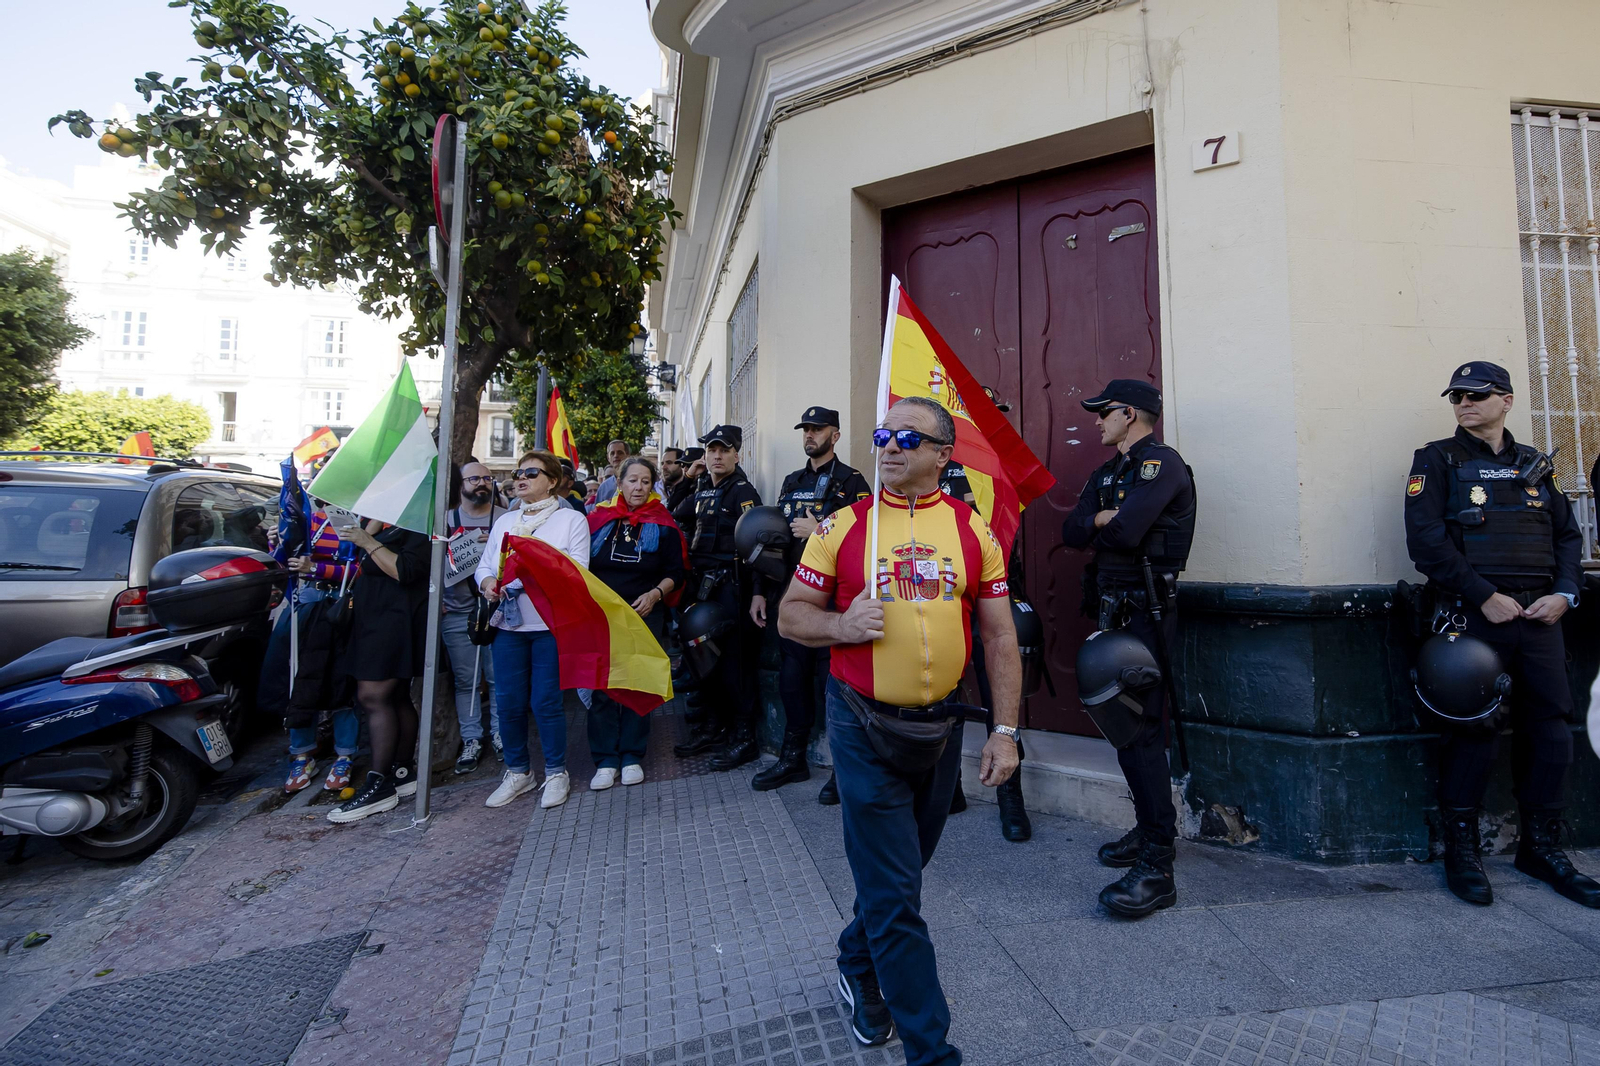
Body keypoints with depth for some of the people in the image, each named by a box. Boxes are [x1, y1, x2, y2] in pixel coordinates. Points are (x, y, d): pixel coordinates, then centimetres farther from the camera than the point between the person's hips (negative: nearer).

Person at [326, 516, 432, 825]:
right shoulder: (391, 523, 20)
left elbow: (405, 570, -20)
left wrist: (368, 543, -17)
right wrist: (372, 524, 9)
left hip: (396, 622, -10)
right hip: (378, 619, 10)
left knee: (372, 697, -12)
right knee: (396, 698, 11)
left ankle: (380, 787, -9)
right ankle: (403, 773, 19)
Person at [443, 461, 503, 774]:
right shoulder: (446, 520, 7)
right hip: (457, 614, 1)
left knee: (500, 677, 3)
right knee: (465, 680, 6)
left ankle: (500, 733, 19)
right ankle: (471, 740, 17)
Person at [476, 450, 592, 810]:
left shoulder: (572, 520, 3)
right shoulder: (505, 521, 19)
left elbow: (577, 571, -8)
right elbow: (485, 565, 14)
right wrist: (488, 583, -9)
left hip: (551, 623, -4)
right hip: (508, 622, 5)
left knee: (546, 700, -3)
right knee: (508, 701, 6)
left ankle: (556, 773, 16)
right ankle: (518, 771, 24)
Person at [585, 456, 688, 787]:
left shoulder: (663, 525, 3)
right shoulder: (599, 519, 4)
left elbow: (676, 573, 4)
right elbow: (582, 567, 9)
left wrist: (655, 594, -13)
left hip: (645, 615, 0)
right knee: (602, 687, 0)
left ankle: (632, 757, 18)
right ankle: (605, 761, 11)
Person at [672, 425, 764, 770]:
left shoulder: (743, 491, -7)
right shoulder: (701, 491, 16)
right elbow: (678, 522, 32)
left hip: (730, 586, -7)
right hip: (702, 584, 7)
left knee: (733, 659, -4)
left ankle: (744, 737, 6)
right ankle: (709, 728, 26)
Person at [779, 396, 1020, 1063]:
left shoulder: (973, 530, 0)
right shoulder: (843, 526, -5)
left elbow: (1000, 638, 2)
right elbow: (791, 616, -1)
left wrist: (1005, 731, -3)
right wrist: (841, 624, -21)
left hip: (940, 727, 3)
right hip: (865, 728, -3)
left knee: (901, 874, 22)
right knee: (894, 895, 3)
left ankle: (857, 967, 50)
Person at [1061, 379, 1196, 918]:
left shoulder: (1162, 463, -10)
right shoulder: (1107, 473, 17)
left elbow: (1126, 531, -23)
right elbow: (1072, 531, 7)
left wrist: (1096, 525, -2)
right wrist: (1104, 518, -12)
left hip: (1149, 610, -9)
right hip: (1114, 609, 9)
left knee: (1142, 729, -10)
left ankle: (1157, 867, -4)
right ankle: (1150, 830, 30)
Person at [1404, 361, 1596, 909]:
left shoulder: (1534, 465, 16)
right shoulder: (1438, 461, 0)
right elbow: (1426, 540, -10)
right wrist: (1484, 596, -14)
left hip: (1539, 614, 5)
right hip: (1474, 615, -5)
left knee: (1550, 728, 6)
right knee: (1474, 730, -2)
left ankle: (1541, 846, 23)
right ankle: (1461, 849, 11)